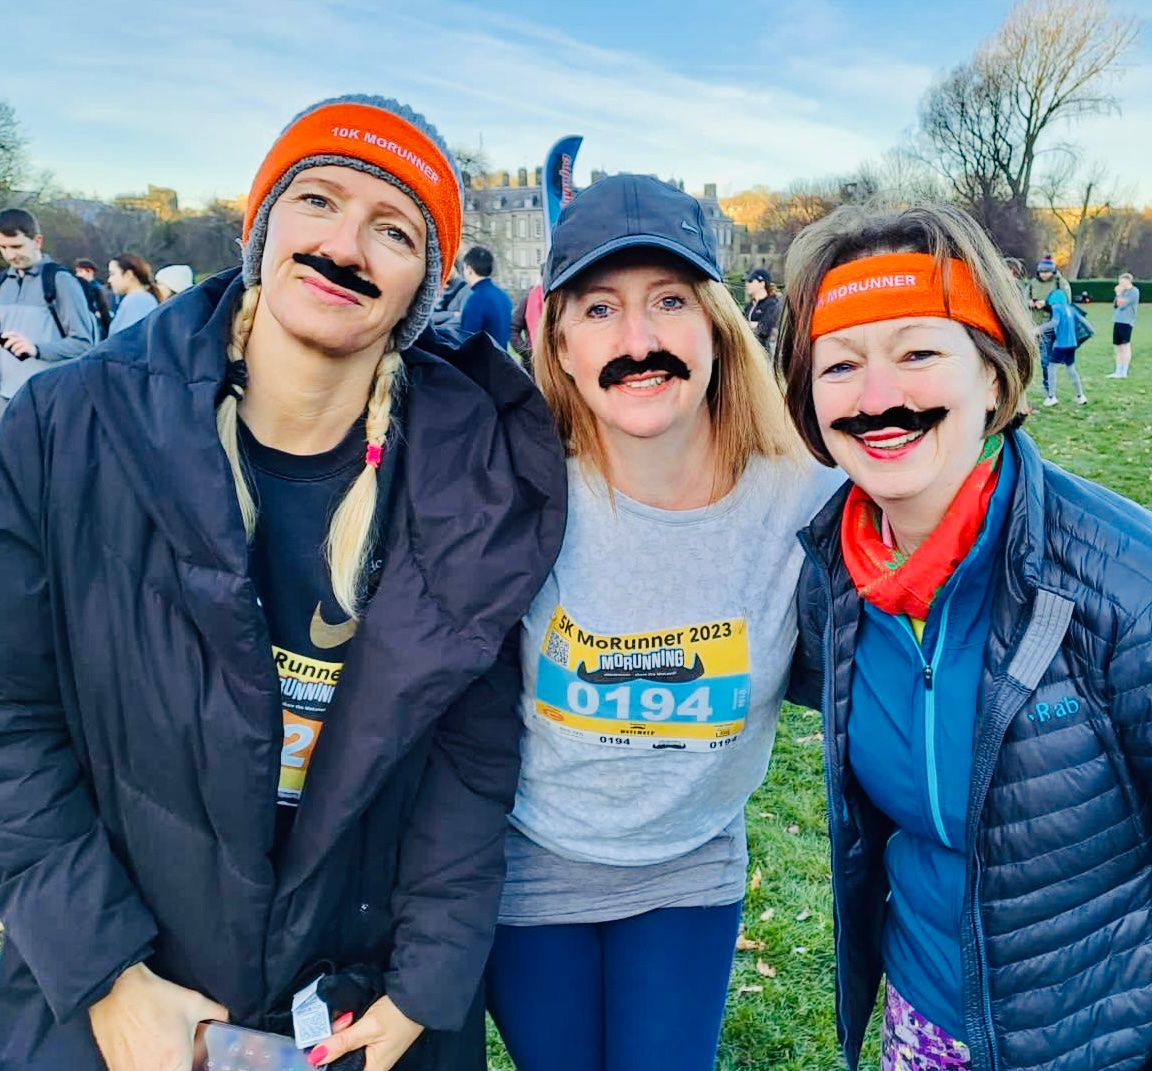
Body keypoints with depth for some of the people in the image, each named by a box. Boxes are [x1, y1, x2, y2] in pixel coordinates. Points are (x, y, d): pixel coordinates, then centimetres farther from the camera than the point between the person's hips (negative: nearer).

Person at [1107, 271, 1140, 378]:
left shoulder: (1134, 291, -7)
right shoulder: (1124, 291, 17)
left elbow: (1122, 304, -13)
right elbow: (1116, 304, 14)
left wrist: (1119, 294, -2)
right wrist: (1119, 294, 3)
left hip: (1126, 322, -9)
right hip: (1117, 321, 9)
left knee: (1125, 346, -8)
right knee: (1118, 347, 10)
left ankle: (1124, 372, -7)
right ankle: (1118, 371, 16)